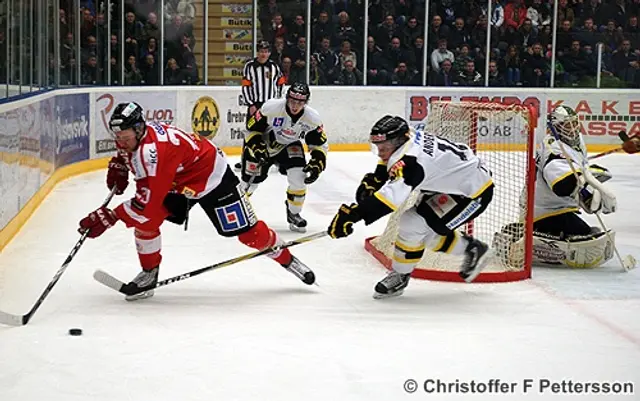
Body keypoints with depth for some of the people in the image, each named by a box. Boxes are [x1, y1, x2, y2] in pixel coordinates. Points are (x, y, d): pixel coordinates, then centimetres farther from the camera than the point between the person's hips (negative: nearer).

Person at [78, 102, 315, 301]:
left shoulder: (154, 151, -39)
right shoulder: (130, 137, -12)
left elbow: (148, 200, -40)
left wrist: (110, 217, -38)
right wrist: (118, 168, -2)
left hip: (211, 175, -8)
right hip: (176, 182, 8)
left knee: (247, 231, -2)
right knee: (144, 220, -12)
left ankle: (286, 259, 21)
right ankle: (149, 274, 4)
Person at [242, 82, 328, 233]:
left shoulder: (312, 118, -21)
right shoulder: (271, 108, -31)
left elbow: (320, 145, -9)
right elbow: (252, 129, -18)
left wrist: (316, 164, -22)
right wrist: (258, 149, -28)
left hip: (289, 146, 2)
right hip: (263, 143, -2)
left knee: (299, 177, -17)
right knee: (250, 179, -6)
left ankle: (294, 214, 5)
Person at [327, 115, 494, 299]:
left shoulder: (411, 160, -33)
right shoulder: (406, 137, -6)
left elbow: (392, 196, -47)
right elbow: (387, 164, 17)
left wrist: (351, 214, -53)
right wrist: (371, 181, -1)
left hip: (474, 193, -10)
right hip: (452, 182, 10)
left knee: (412, 225, -15)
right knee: (427, 231, 12)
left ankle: (399, 277, 2)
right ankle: (472, 248, 30)